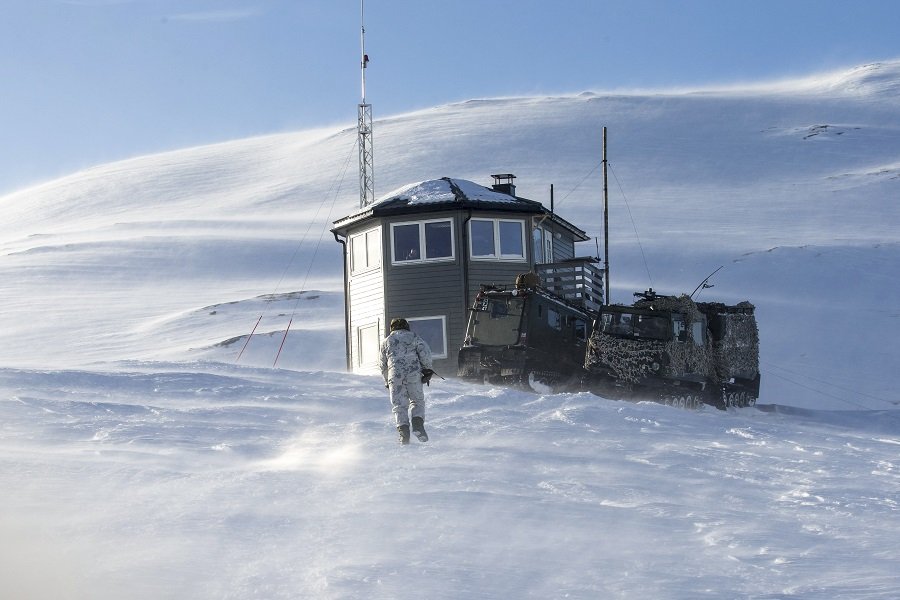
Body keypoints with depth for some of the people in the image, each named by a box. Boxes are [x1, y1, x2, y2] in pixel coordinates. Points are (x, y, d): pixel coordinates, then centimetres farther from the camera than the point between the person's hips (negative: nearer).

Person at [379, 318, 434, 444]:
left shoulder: (386, 342, 20)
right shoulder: (413, 336, 15)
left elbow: (383, 365, 23)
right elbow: (425, 352, 0)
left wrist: (387, 381, 33)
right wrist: (427, 369, 7)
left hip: (395, 376, 1)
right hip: (414, 374, -1)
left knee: (399, 405, 3)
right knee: (417, 401, 12)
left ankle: (403, 430, -15)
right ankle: (418, 423, -12)